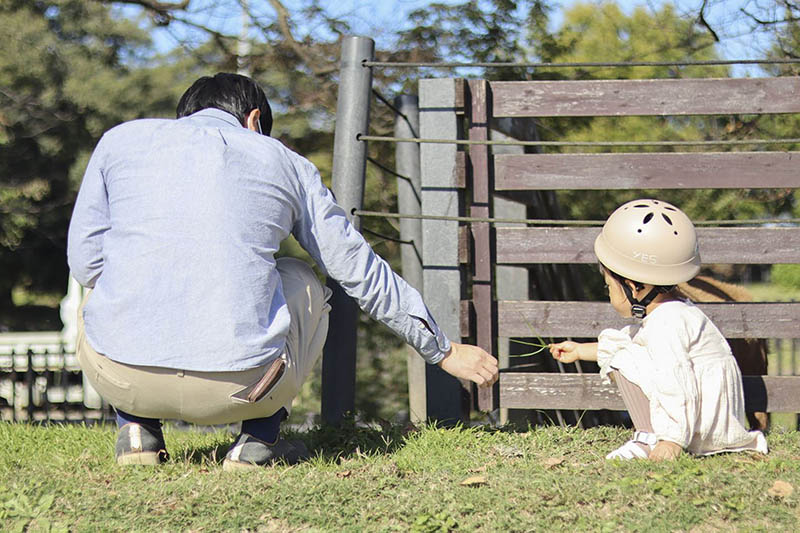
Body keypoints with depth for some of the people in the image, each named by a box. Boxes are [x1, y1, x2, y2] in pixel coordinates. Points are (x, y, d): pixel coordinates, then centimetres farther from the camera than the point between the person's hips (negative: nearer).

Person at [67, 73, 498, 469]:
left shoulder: (121, 139, 16)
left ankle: (136, 430, 16)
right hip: (240, 387, -1)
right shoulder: (284, 162, 16)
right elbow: (361, 271, 22)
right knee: (303, 285, 31)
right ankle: (258, 438, 14)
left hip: (119, 377, 1)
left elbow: (84, 260, 15)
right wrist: (443, 350, 34)